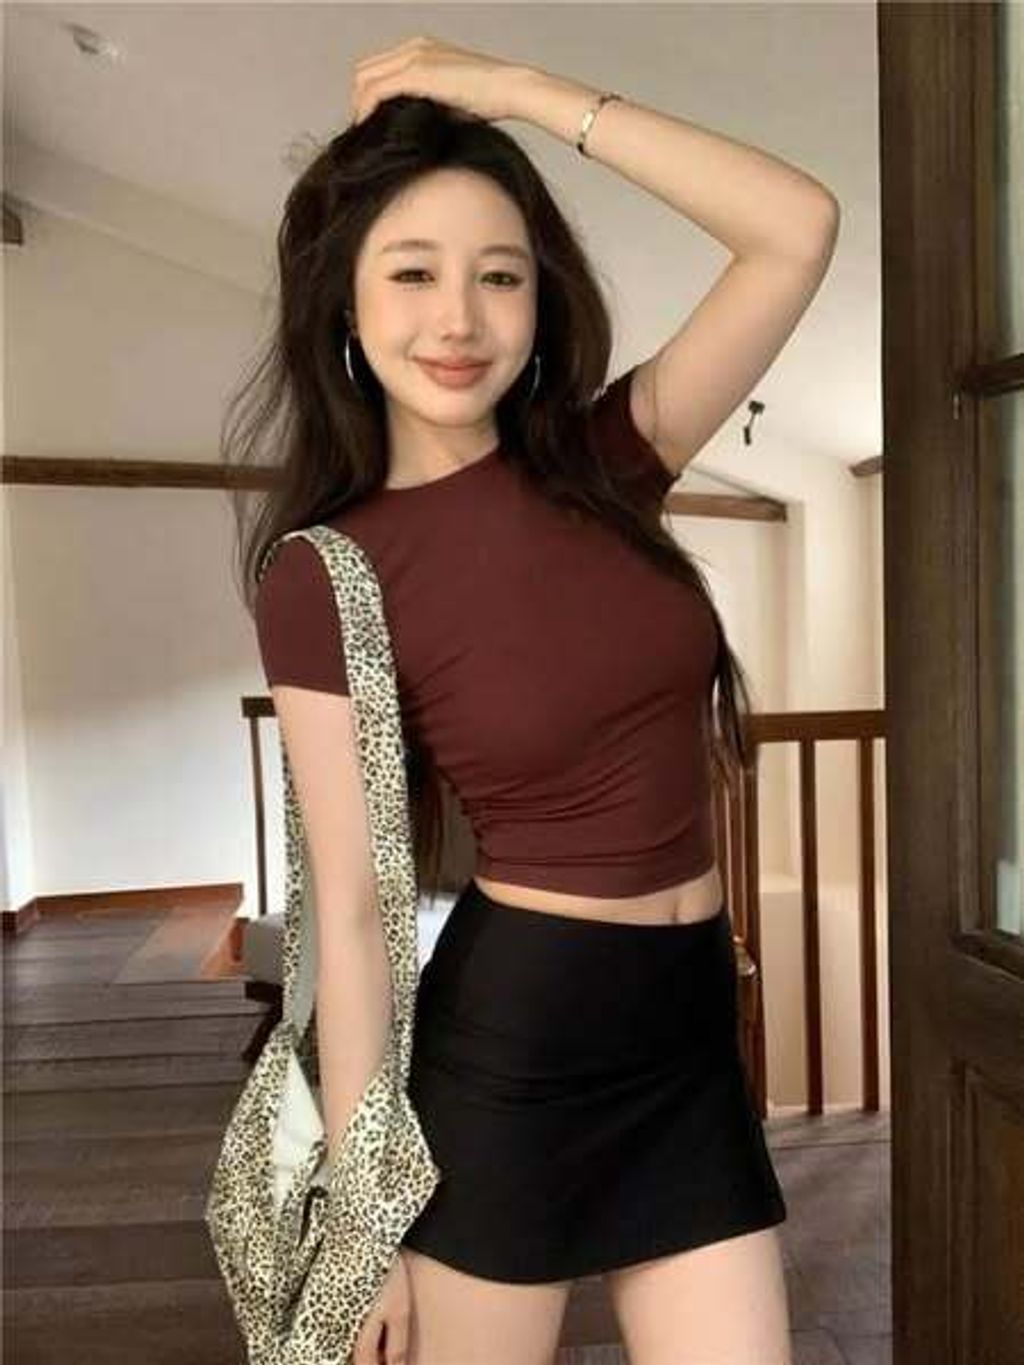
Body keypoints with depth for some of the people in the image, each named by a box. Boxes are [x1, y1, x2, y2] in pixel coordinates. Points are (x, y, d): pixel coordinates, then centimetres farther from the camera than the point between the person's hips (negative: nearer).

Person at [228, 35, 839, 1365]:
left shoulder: (606, 460, 0)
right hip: (512, 1038, -3)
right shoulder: (327, 580, -11)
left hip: (692, 1029, 4)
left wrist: (517, 88, -6)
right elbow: (351, 913, -11)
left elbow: (798, 228, -5)